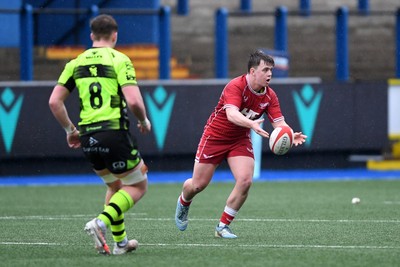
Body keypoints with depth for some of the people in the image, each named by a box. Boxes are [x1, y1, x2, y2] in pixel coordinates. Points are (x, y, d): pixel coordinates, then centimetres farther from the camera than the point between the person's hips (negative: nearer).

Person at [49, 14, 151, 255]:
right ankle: (101, 222, -14)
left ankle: (120, 242, 20)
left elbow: (54, 101, 5)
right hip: (114, 133, -6)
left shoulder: (76, 63, 10)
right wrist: (144, 121, 3)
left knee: (115, 186, 25)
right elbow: (133, 100, -16)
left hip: (88, 136, 6)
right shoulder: (119, 60, -6)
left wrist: (70, 130, 17)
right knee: (138, 187, 8)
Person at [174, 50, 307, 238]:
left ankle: (223, 227, -1)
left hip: (240, 140, 4)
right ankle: (183, 203, 42)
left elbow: (279, 123, -15)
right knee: (198, 184, 4)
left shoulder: (269, 96, -9)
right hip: (215, 136, -4)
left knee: (245, 181, -17)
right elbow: (231, 114, -42)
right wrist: (251, 124, -60)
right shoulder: (236, 86, -27)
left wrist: (291, 135, -37)